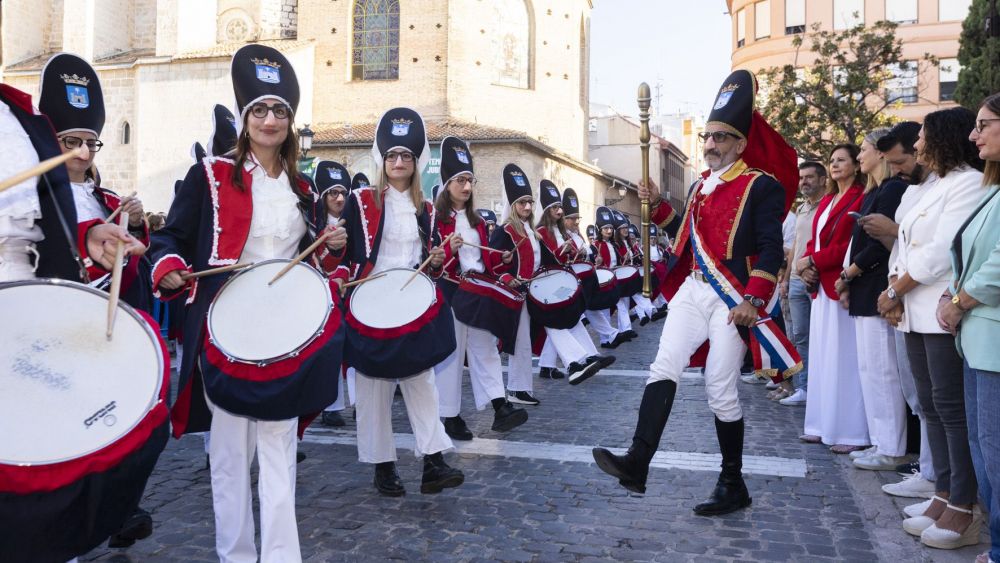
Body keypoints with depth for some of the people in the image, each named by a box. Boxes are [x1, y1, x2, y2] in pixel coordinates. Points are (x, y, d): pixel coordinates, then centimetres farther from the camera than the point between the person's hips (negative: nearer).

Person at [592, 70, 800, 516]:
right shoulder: (701, 186, 16)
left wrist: (753, 301, -21)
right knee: (664, 369, -9)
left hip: (734, 298, -6)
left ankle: (733, 486, 15)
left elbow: (770, 248, -12)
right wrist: (658, 206, 12)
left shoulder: (761, 186, -5)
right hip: (693, 290, 6)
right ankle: (637, 463, -14)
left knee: (720, 389, -2)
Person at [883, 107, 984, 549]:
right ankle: (943, 495, 17)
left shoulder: (969, 182, -9)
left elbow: (941, 252, -17)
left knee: (952, 406, -5)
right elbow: (908, 247, 17)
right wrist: (893, 289, 1)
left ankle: (963, 508, 2)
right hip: (917, 312, 9)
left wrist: (895, 292, -8)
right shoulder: (932, 186, 19)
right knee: (931, 405, 10)